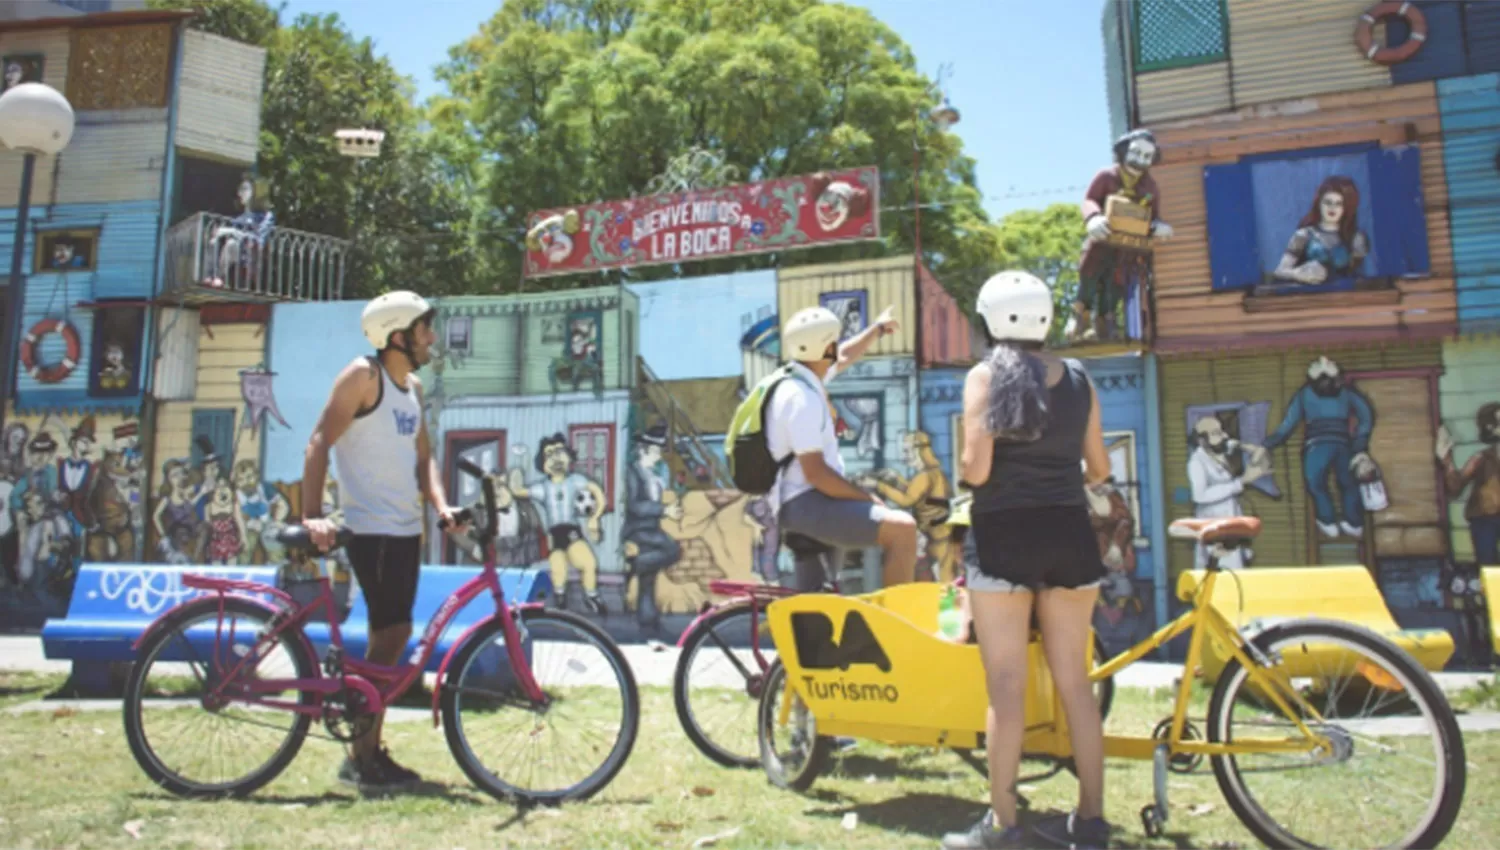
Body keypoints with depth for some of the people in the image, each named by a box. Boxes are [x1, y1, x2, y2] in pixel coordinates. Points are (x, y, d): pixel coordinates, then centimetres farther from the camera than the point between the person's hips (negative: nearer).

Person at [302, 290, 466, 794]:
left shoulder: (412, 387, 14)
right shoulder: (363, 376, -10)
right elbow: (320, 443, -14)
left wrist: (441, 505, -4)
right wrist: (312, 516, -23)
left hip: (407, 528, 8)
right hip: (372, 528, -8)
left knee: (390, 638, 11)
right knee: (391, 634, -9)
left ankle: (372, 751, 21)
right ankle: (360, 758, 2)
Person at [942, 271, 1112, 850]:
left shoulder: (985, 376, -7)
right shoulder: (1079, 379, 6)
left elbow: (976, 469, -14)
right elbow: (1099, 469, 10)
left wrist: (961, 467, 8)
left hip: (1003, 536, -4)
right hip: (1069, 534, 4)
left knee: (1006, 687, 2)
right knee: (1075, 683, 12)